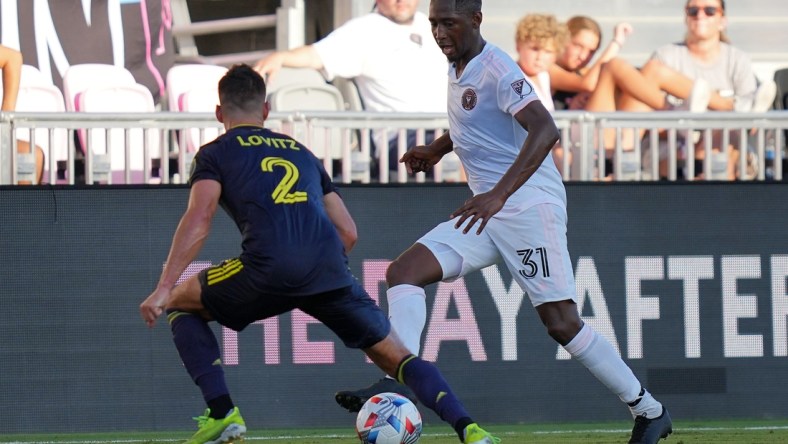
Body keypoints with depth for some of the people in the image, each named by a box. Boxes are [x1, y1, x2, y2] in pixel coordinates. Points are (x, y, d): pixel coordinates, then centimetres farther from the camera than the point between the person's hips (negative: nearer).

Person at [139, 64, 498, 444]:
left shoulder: (215, 154, 18)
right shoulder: (301, 152, 32)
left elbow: (199, 221, 0)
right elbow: (348, 233, 28)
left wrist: (163, 289, -4)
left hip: (269, 269, -4)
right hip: (330, 270, 4)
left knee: (179, 305, 20)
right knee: (394, 356, 14)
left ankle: (222, 413, 7)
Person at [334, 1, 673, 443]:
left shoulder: (496, 70, -15)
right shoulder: (458, 71, 13)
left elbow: (545, 130, -30)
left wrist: (498, 195, -38)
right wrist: (437, 149, 20)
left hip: (529, 205, -9)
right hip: (489, 211, 9)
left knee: (562, 323, -11)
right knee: (403, 272, -7)